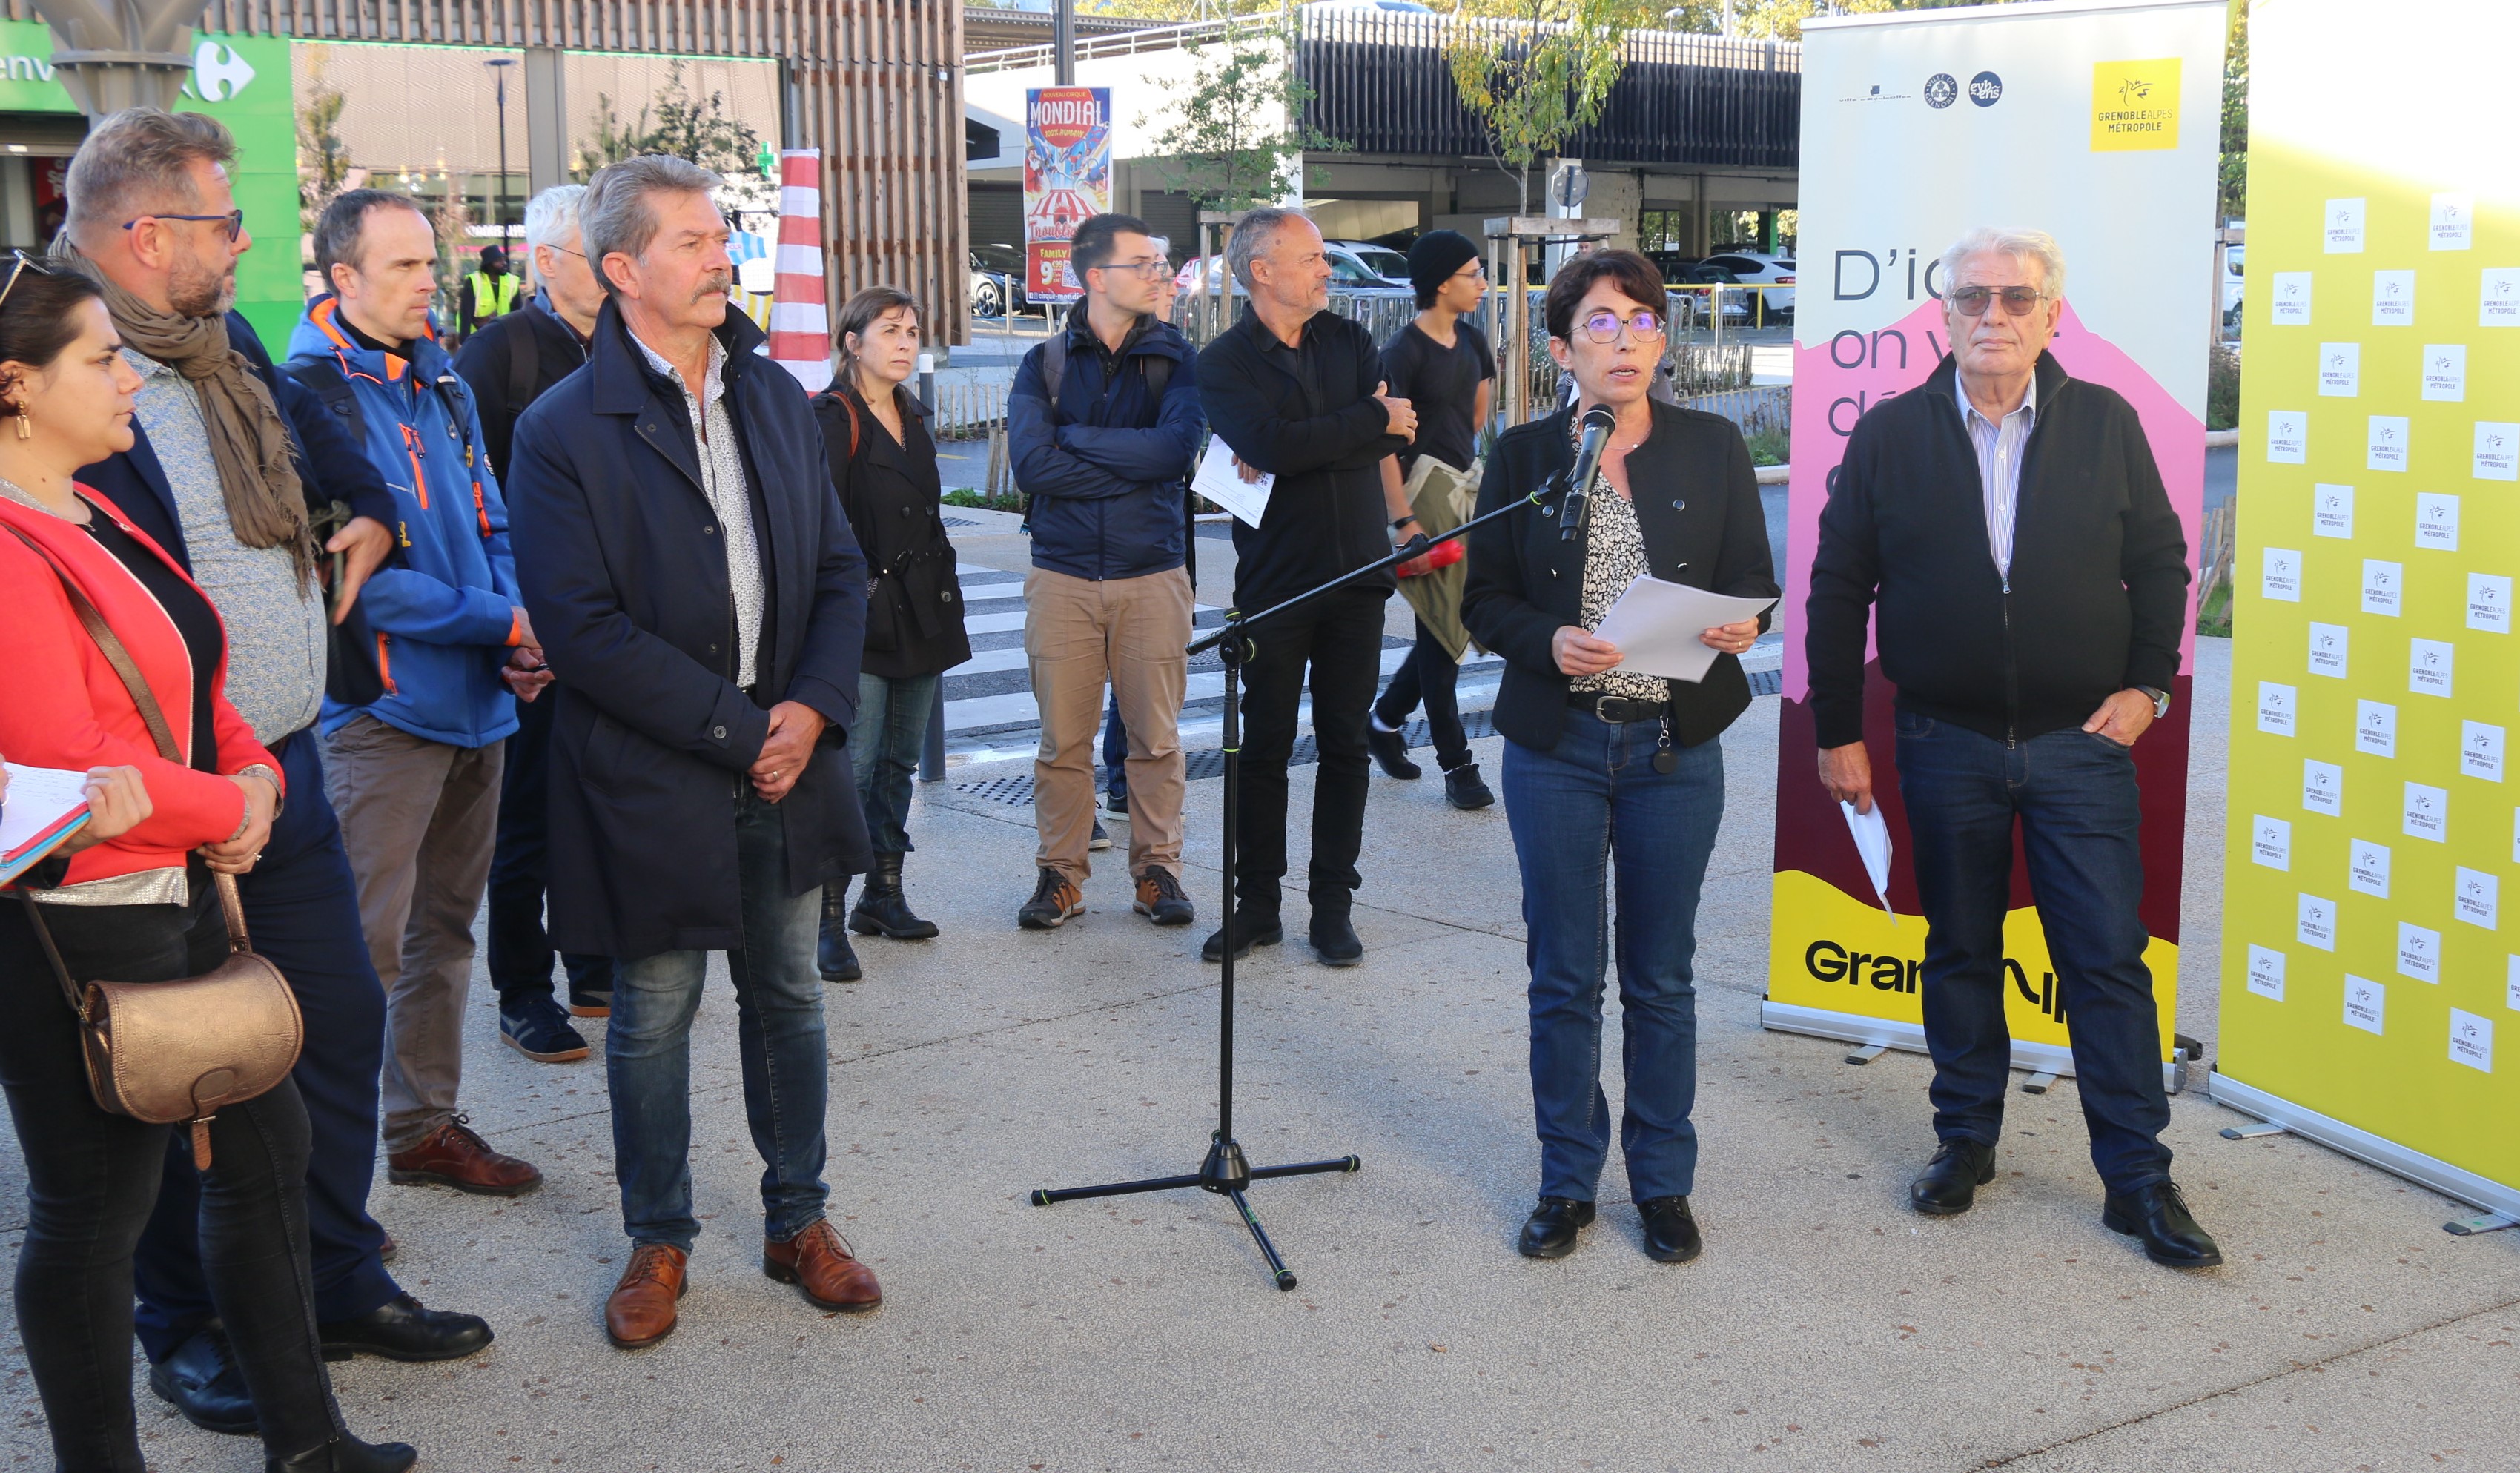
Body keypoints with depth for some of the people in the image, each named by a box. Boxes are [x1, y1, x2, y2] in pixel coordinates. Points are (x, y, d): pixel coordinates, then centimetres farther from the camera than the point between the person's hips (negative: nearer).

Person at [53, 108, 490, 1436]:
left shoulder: (227, 347, 9)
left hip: (286, 771, 8)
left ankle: (338, 1284, 32)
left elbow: (315, 430, 33)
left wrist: (371, 510, 19)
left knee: (339, 1025, 15)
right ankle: (187, 1328, 25)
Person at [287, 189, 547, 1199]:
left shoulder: (441, 386, 13)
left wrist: (522, 632, -4)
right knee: (366, 949, -6)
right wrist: (502, 622, -17)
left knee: (444, 927, 16)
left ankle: (424, 1123, 29)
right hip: (381, 709, -8)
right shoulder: (311, 394, -11)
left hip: (475, 700, 8)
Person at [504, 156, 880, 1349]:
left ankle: (798, 1221, 31)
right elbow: (582, 629, -16)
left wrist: (813, 708, -8)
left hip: (786, 760, 5)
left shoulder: (776, 397, 7)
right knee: (652, 1020, 9)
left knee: (788, 1000, 15)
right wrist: (735, 727, -17)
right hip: (650, 781, -5)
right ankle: (658, 1241, 27)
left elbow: (841, 570, 8)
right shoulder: (563, 432, -11)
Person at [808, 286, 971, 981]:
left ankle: (883, 896, 23)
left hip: (922, 612, 8)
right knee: (852, 768, -10)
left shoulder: (912, 417, 16)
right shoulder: (833, 417, -8)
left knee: (900, 760, 13)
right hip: (863, 616, -8)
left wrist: (944, 591, 18)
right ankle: (829, 919, -7)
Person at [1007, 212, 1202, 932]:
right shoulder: (1046, 363, 4)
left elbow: (1178, 447, -14)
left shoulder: (1174, 356, 4)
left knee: (1156, 735, 5)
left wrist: (1077, 441, -10)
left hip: (1152, 575, 0)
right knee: (1063, 737, 4)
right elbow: (1030, 462, -11)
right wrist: (1135, 464, -12)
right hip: (1062, 576, 0)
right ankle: (1060, 872, 15)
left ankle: (1157, 868, 18)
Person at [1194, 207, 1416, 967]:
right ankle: (1257, 905, 14)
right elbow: (1273, 446, -20)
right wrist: (1370, 422, -10)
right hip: (1274, 581, -3)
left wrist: (1304, 446, -16)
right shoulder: (1224, 363, -2)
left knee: (1345, 742, 6)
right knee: (1265, 744, 4)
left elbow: (1394, 432, -5)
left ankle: (1333, 906, 14)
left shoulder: (1350, 341, 10)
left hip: (1357, 571, 3)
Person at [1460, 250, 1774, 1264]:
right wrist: (1549, 641, -17)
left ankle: (1663, 1182, 24)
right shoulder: (1523, 455, 2)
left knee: (1662, 975, 9)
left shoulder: (1713, 448, 3)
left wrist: (1740, 623, -17)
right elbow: (1485, 600, 2)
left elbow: (1754, 579, 6)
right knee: (1563, 973, 7)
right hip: (1556, 743, 0)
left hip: (1675, 744, 0)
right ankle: (1568, 1182, 22)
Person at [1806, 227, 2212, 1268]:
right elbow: (1838, 589, 3)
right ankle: (1966, 1140, 29)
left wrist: (2147, 684, -1)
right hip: (1947, 744, 1)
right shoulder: (1889, 435, 0)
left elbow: (2159, 562, 8)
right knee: (1959, 950, 13)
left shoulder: (2107, 426, 0)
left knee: (2109, 959, 0)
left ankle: (2138, 1179, 11)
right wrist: (1837, 731, 2)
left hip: (2082, 743, 0)